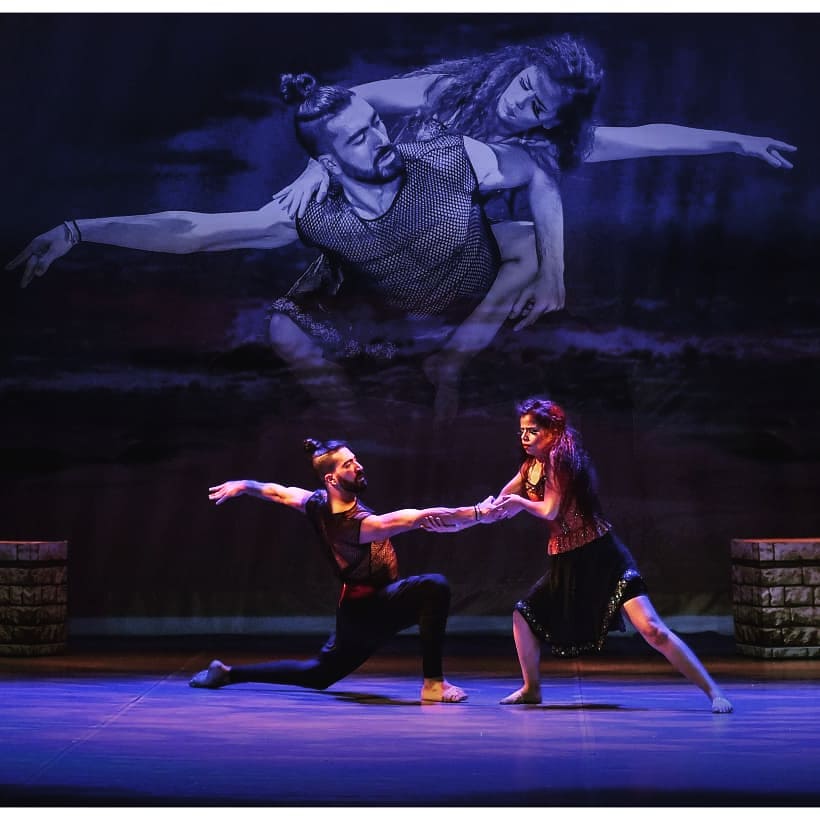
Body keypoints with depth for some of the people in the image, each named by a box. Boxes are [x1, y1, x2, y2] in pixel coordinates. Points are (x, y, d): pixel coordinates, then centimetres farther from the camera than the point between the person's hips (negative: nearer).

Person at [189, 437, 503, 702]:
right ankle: (433, 683, -27)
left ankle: (227, 673, 28)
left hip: (354, 613, 9)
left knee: (317, 674, 25)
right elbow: (418, 518, -35)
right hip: (371, 610, -9)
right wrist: (477, 513, -39)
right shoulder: (354, 524, -28)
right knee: (434, 587, -27)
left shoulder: (319, 503, -3)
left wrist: (243, 486, 35)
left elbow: (278, 492, 15)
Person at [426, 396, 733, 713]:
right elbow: (497, 506, 21)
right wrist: (456, 519, 15)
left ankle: (713, 692, -19)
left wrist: (518, 500, 1)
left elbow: (550, 510, -16)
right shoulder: (532, 466, 14)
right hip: (566, 563, 9)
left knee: (651, 629, -18)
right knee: (524, 615, 16)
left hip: (601, 557, -9)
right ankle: (531, 689, 33)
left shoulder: (559, 457, -13)